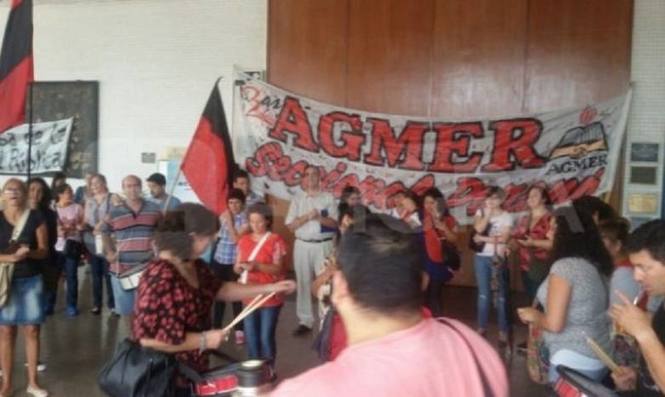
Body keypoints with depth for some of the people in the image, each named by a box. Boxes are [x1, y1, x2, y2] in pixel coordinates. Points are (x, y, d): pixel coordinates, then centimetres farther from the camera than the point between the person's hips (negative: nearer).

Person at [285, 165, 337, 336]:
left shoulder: (328, 198, 4)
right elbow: (290, 225, 0)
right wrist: (307, 216, -14)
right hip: (302, 245, 2)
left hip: (324, 245, -2)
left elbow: (334, 223, -2)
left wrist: (319, 217, -18)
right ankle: (305, 321, 13)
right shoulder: (298, 198, 7)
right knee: (303, 282, 5)